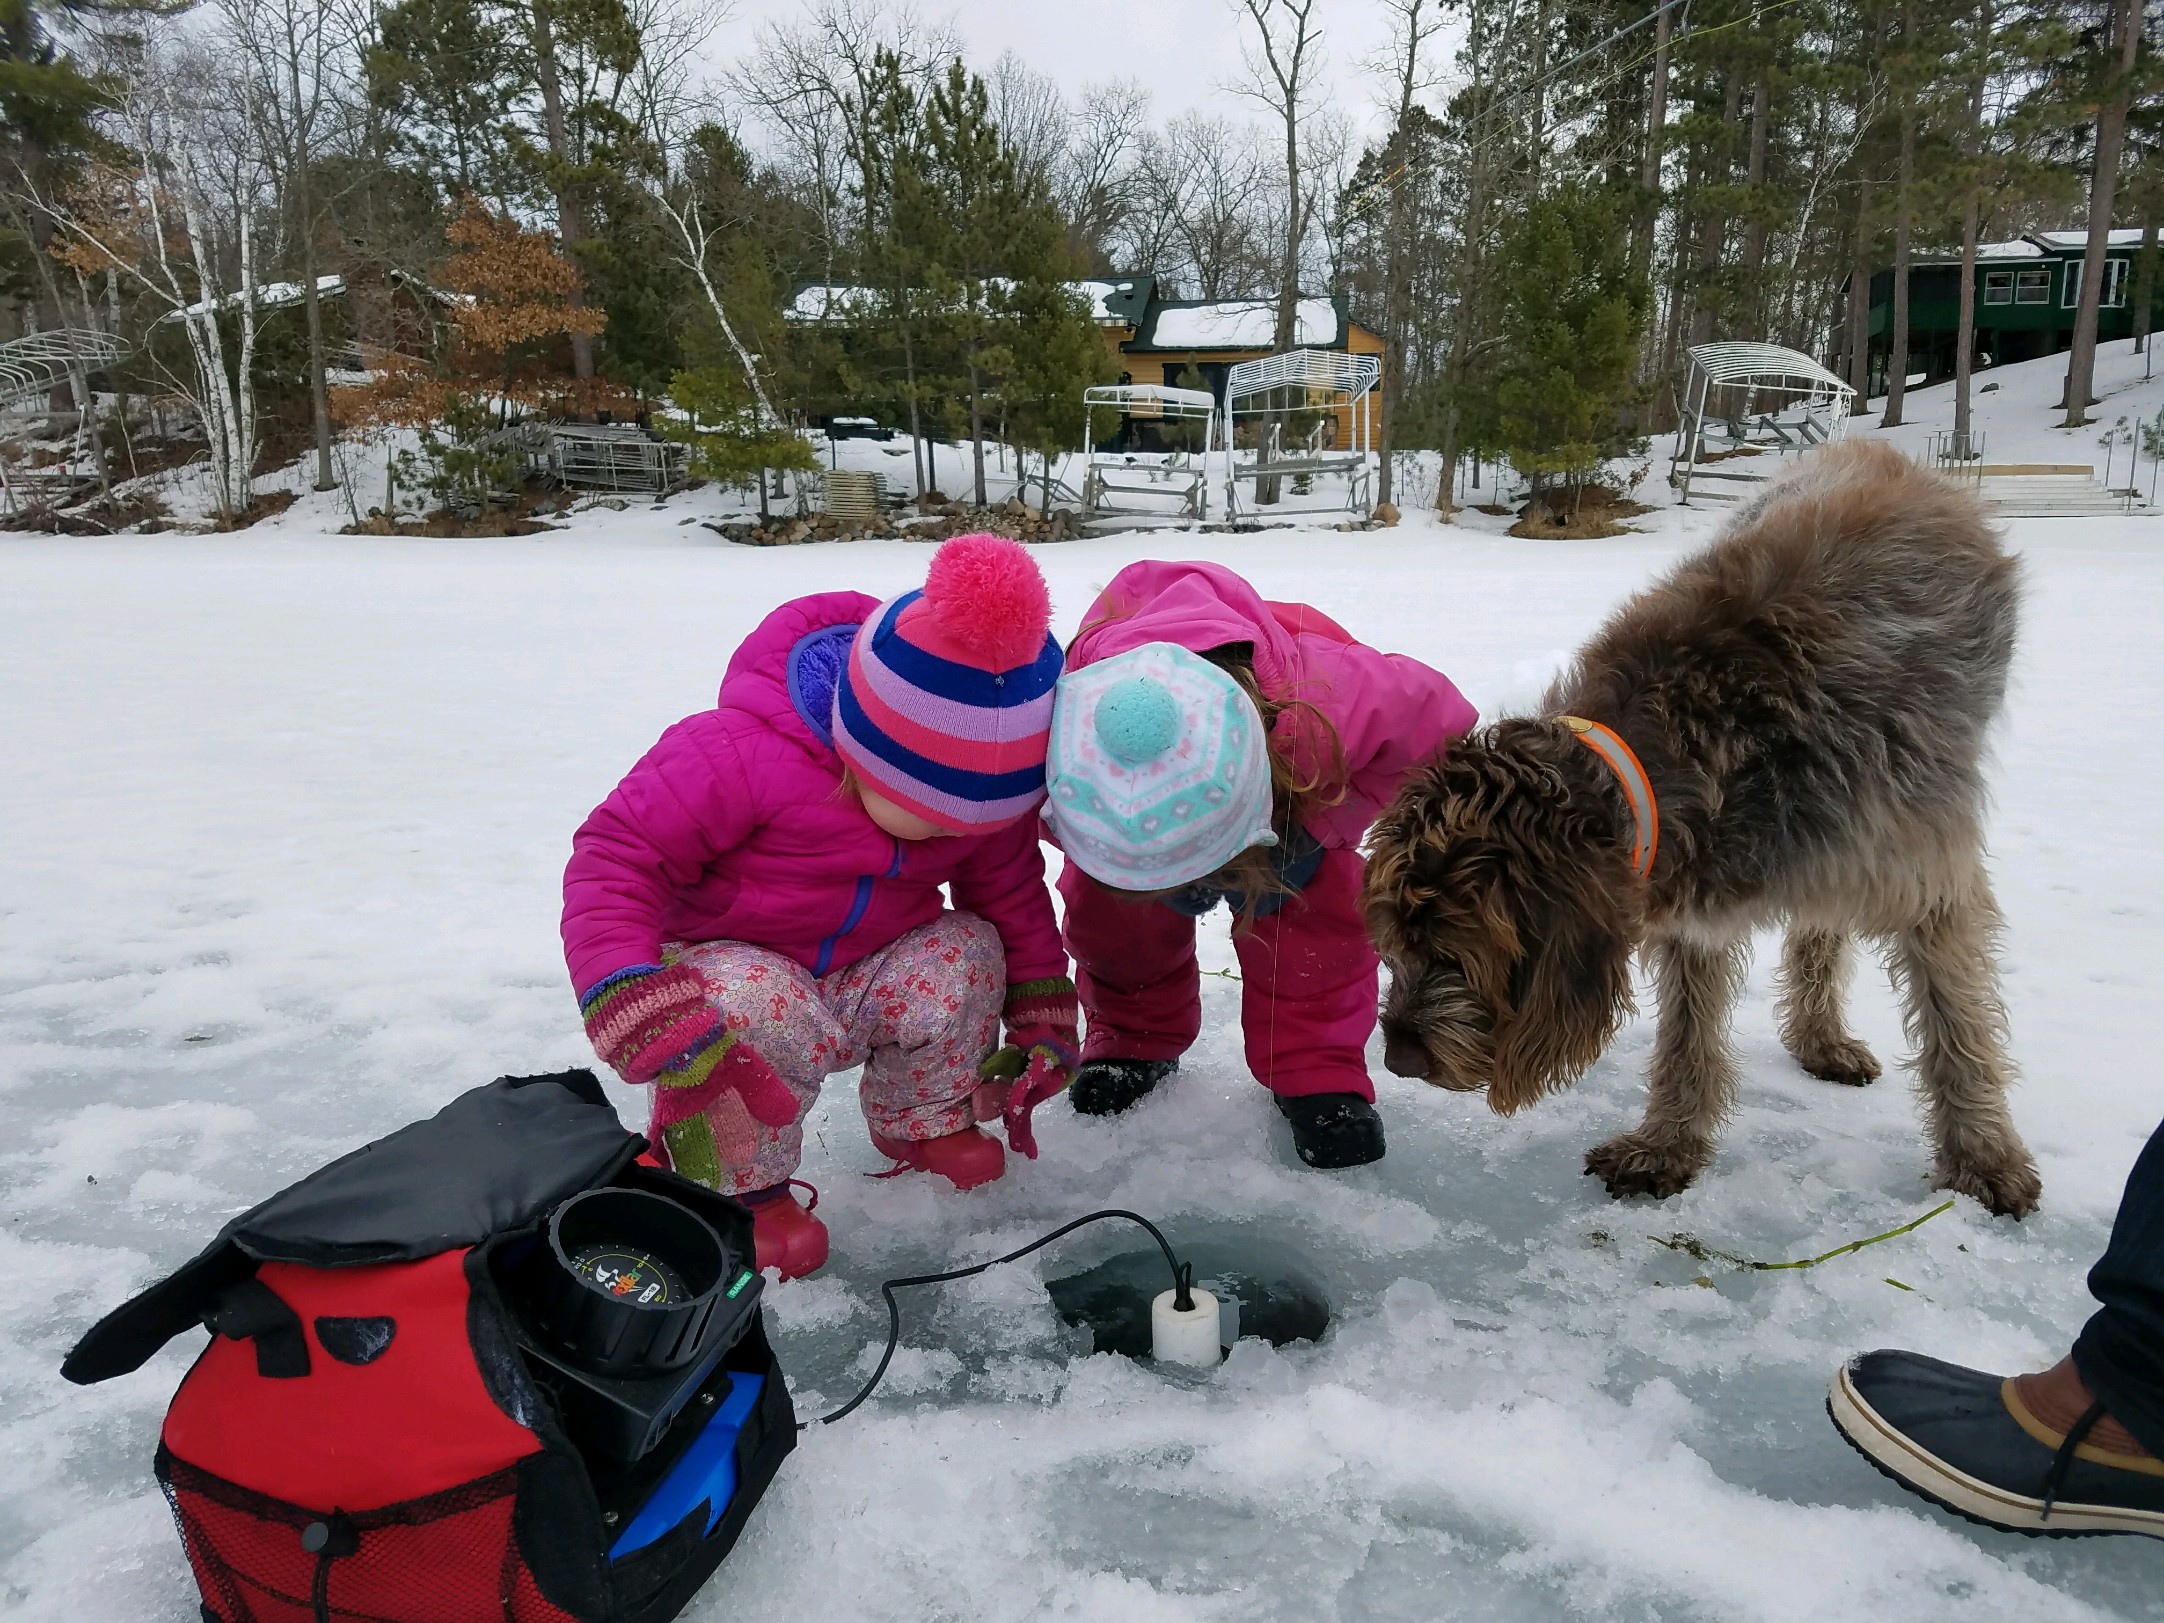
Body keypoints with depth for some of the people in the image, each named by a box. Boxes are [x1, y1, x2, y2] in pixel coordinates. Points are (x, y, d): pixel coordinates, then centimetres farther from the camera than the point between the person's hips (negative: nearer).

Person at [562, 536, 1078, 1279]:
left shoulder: (981, 790, -13)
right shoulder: (736, 755, -32)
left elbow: (1009, 889, 3)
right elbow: (614, 861, -30)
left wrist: (1041, 1008, -2)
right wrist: (645, 1014, -42)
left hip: (866, 981, 5)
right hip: (728, 964, -4)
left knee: (967, 953, -24)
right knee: (767, 1017, -39)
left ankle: (922, 1120, 6)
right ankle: (739, 1184, -9)